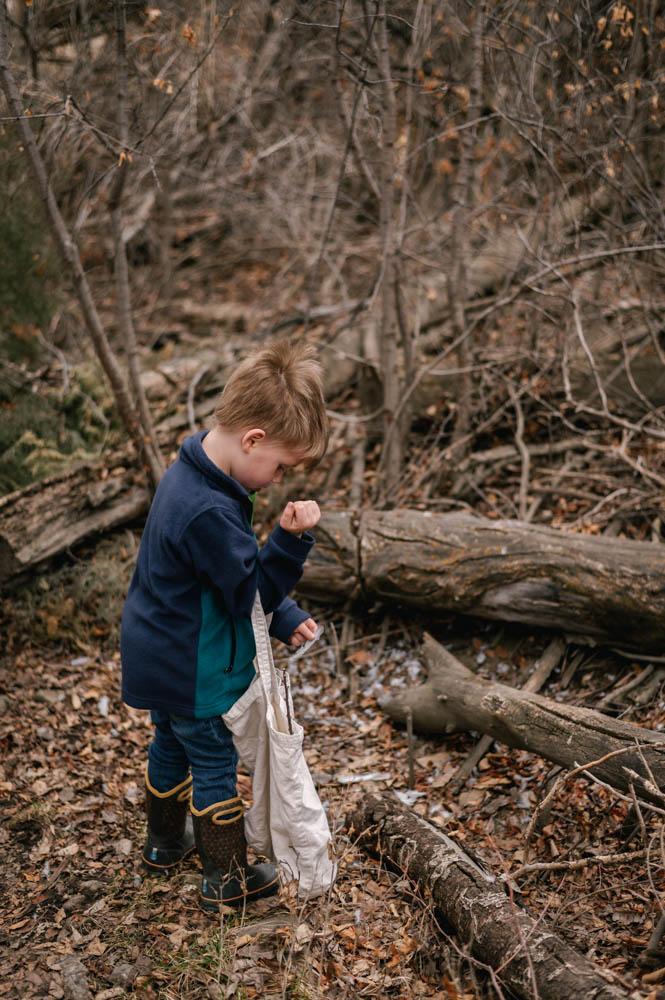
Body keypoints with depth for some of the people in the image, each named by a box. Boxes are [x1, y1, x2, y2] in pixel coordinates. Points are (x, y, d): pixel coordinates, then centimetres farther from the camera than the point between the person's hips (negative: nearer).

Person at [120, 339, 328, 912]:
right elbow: (252, 591, -24)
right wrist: (293, 538, -34)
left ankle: (166, 842, 49)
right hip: (196, 674, -9)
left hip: (158, 660, 9)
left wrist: (286, 619, 0)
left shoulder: (191, 473, -2)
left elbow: (238, 572, 5)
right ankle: (227, 882, 27)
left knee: (172, 745, 27)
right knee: (215, 767, 9)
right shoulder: (210, 512, -35)